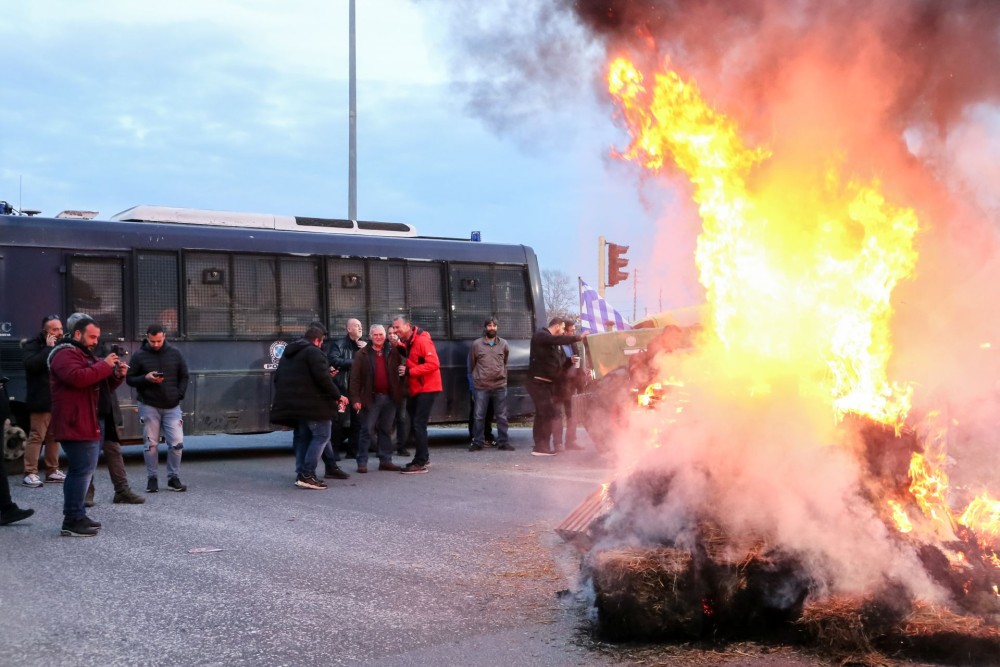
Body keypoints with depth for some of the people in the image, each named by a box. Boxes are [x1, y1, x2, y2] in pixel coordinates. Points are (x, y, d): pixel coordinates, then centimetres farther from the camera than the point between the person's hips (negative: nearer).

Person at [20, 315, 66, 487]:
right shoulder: (32, 345, -5)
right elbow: (31, 364, -24)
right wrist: (49, 348, -22)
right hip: (41, 400, -6)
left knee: (54, 436, 10)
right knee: (36, 436, -7)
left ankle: (52, 471, 17)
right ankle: (30, 473, -6)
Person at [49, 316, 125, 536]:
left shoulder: (87, 355, 23)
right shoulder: (65, 354, -10)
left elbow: (103, 385, 26)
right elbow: (77, 378, -29)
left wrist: (117, 375, 6)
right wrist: (104, 366, -22)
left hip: (86, 423, 11)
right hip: (75, 423, -11)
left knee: (80, 469, 14)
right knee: (82, 469, -13)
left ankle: (76, 516, 21)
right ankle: (72, 521, -11)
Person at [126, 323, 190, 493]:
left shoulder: (175, 354, 4)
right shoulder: (139, 356, -1)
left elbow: (184, 376, 11)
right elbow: (130, 379, 2)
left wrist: (179, 395, -1)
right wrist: (146, 378, -16)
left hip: (172, 406, 1)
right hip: (149, 406, -1)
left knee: (177, 442, -4)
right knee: (151, 444, 2)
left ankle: (173, 478, 9)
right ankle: (152, 479, 13)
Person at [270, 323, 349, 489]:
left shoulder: (288, 353, 19)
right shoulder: (313, 352, -11)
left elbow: (278, 378, 23)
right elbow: (323, 378, -19)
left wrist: (284, 399, 29)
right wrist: (337, 396, -11)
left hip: (292, 404, 9)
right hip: (313, 404, -9)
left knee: (302, 438, 15)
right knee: (321, 436, -5)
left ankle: (301, 474, 12)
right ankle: (307, 474, -13)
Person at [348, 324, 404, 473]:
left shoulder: (393, 353, 9)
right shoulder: (362, 354, 0)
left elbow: (399, 372, 13)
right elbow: (355, 378, -4)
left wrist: (399, 392, 1)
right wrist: (355, 398, -11)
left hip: (389, 397, 3)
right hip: (371, 398, -3)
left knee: (386, 431, 10)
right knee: (367, 431, -1)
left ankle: (385, 460, 17)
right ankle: (362, 462, 4)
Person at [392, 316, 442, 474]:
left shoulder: (422, 341, -17)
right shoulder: (409, 342, 12)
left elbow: (433, 364, -23)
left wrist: (409, 371, -24)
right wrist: (399, 346, 3)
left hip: (427, 388, -9)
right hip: (416, 389, 9)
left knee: (418, 424, -10)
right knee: (415, 423, 14)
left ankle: (420, 463, -7)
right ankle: (423, 456, 27)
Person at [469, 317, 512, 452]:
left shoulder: (504, 344, 6)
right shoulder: (476, 344, 1)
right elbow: (472, 365, 11)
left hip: (500, 386, 1)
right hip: (481, 387, -1)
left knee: (502, 416, 6)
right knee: (479, 416, 2)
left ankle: (503, 442, 12)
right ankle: (477, 442, 10)